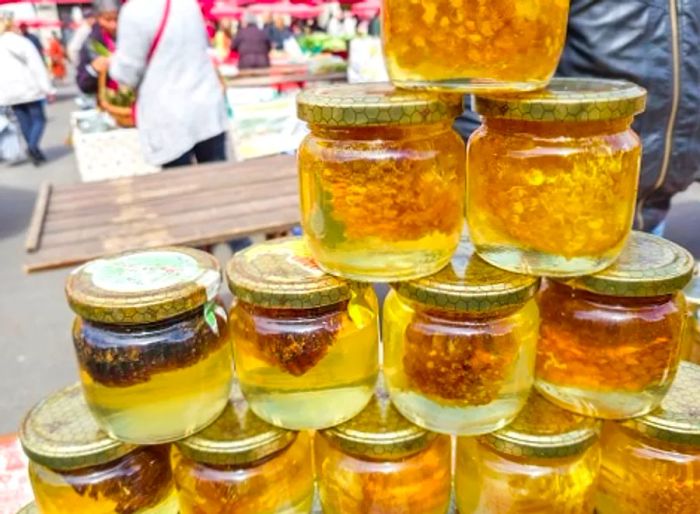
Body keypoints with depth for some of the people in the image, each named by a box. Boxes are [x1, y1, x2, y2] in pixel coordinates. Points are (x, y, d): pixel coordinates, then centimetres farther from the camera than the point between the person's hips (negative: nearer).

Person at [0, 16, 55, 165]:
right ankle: (32, 146, -22)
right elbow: (37, 67, -10)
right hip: (28, 88, -4)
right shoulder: (22, 42, -3)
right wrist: (47, 88, -10)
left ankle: (35, 151, 9)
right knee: (39, 119, 0)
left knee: (25, 122, 9)